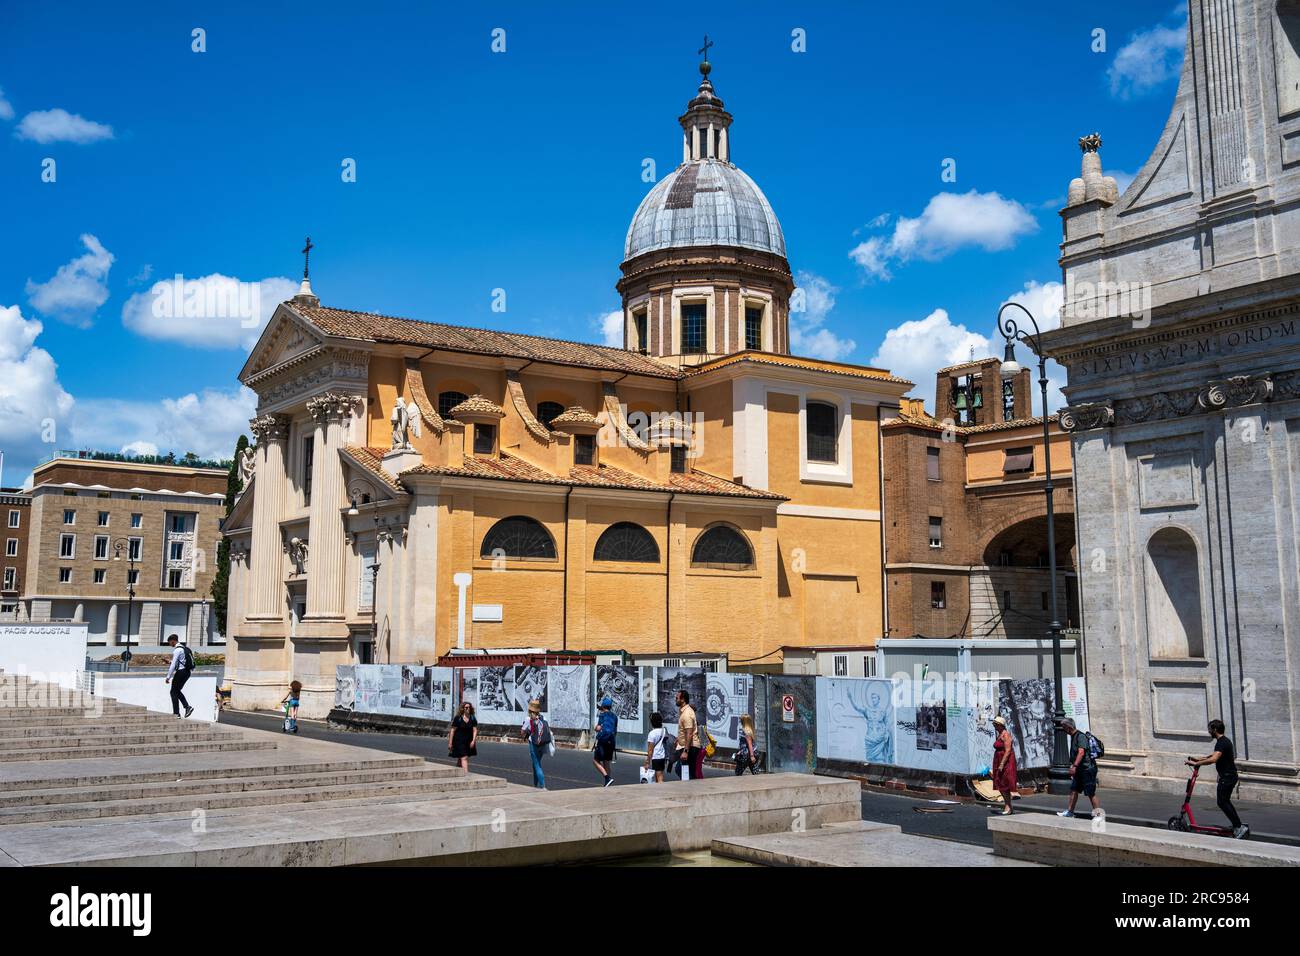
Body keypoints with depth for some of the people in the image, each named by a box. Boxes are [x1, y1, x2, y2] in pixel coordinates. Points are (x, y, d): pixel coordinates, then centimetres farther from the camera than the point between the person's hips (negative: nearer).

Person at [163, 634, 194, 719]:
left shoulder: (177, 650, -12)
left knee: (174, 692, 2)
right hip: (187, 672, 9)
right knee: (177, 691, 19)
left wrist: (168, 677, -12)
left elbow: (173, 665, -16)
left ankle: (176, 713, 2)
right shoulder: (184, 648, 16)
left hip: (181, 671, -9)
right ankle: (187, 707, 6)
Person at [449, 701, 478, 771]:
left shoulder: (473, 718, 2)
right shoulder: (457, 718, -8)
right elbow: (452, 730, -6)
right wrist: (450, 743, -8)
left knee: (463, 758, 12)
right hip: (459, 741, -4)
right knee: (464, 758, -14)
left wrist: (473, 741, -13)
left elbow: (475, 730, -1)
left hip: (469, 741, 4)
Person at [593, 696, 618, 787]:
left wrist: (596, 727, 7)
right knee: (606, 762, 15)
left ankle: (607, 777, -15)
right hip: (611, 741, 7)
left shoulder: (602, 715, -7)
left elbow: (598, 728, -13)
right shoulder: (615, 716, 13)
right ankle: (607, 783, 14)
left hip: (602, 740, -7)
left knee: (595, 760, 1)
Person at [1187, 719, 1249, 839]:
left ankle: (1239, 827, -7)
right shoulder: (1225, 741, 14)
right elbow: (1214, 755, 30)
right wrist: (1199, 759, 27)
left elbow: (1213, 759, -34)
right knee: (1225, 801, 17)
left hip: (1227, 777, -10)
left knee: (1222, 802, -6)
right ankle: (1238, 826, 20)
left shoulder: (1221, 743, -20)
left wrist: (1196, 764, -29)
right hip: (1230, 775, 10)